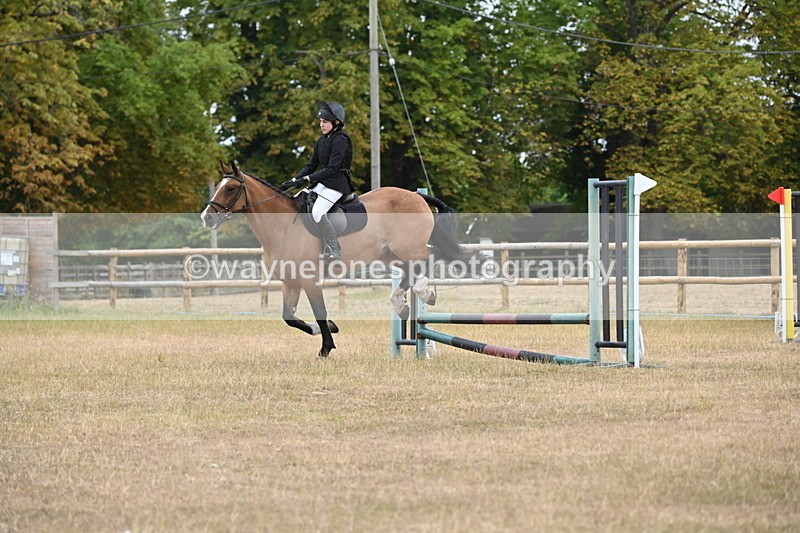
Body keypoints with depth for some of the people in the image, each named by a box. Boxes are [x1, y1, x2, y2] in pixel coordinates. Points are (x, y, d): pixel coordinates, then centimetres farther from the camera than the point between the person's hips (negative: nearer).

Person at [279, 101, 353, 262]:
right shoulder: (322, 141, 15)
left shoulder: (340, 140, -13)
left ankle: (333, 252, -28)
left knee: (317, 211, -31)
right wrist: (294, 180, 3)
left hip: (336, 184, -10)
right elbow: (311, 165, 17)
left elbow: (332, 169, -20)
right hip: (320, 183, 10)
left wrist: (306, 179, -24)